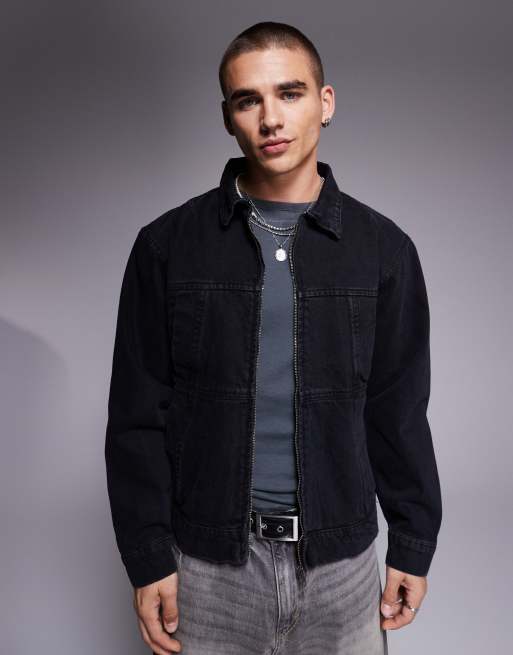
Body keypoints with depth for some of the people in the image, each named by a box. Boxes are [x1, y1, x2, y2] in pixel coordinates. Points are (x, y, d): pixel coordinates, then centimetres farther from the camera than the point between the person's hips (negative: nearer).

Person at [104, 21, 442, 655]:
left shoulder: (384, 248, -2)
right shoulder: (167, 245, -5)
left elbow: (399, 411, 2)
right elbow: (139, 417, -4)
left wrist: (413, 545, 5)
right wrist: (147, 558, -5)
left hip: (342, 560, 1)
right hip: (209, 561, 0)